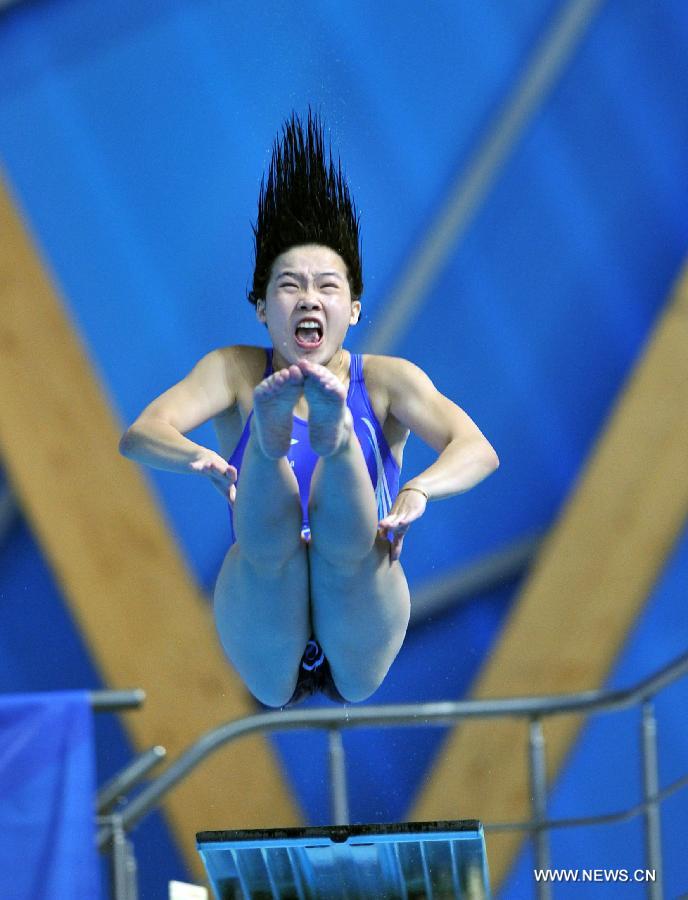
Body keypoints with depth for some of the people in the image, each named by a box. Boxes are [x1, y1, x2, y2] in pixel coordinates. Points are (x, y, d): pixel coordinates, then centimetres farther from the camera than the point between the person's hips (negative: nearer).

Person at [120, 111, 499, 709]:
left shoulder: (387, 379, 10)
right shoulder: (236, 373, 10)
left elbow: (478, 451, -8)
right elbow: (139, 436, -9)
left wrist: (419, 490, -33)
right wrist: (201, 460, -34)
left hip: (359, 653, -1)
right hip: (268, 652, 1)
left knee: (347, 542, -34)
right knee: (268, 539, -33)